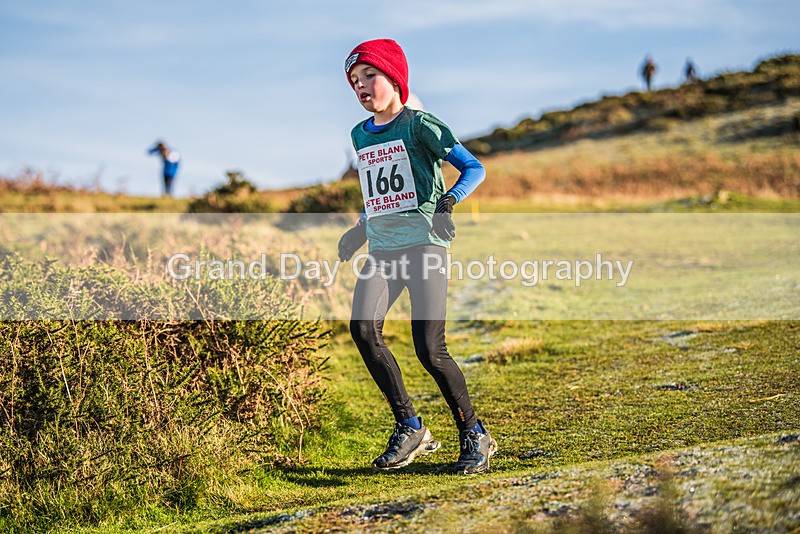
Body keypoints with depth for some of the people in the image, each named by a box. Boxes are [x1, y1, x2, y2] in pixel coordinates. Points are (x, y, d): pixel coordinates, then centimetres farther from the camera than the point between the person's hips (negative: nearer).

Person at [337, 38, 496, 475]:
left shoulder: (419, 124, -2)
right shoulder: (360, 136, 18)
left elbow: (474, 168, -7)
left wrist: (449, 200, -24)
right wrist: (361, 228, 28)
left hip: (423, 244, -6)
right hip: (382, 250, 6)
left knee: (429, 349, -15)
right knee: (363, 327, -20)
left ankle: (474, 436, 5)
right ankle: (409, 428, -8)